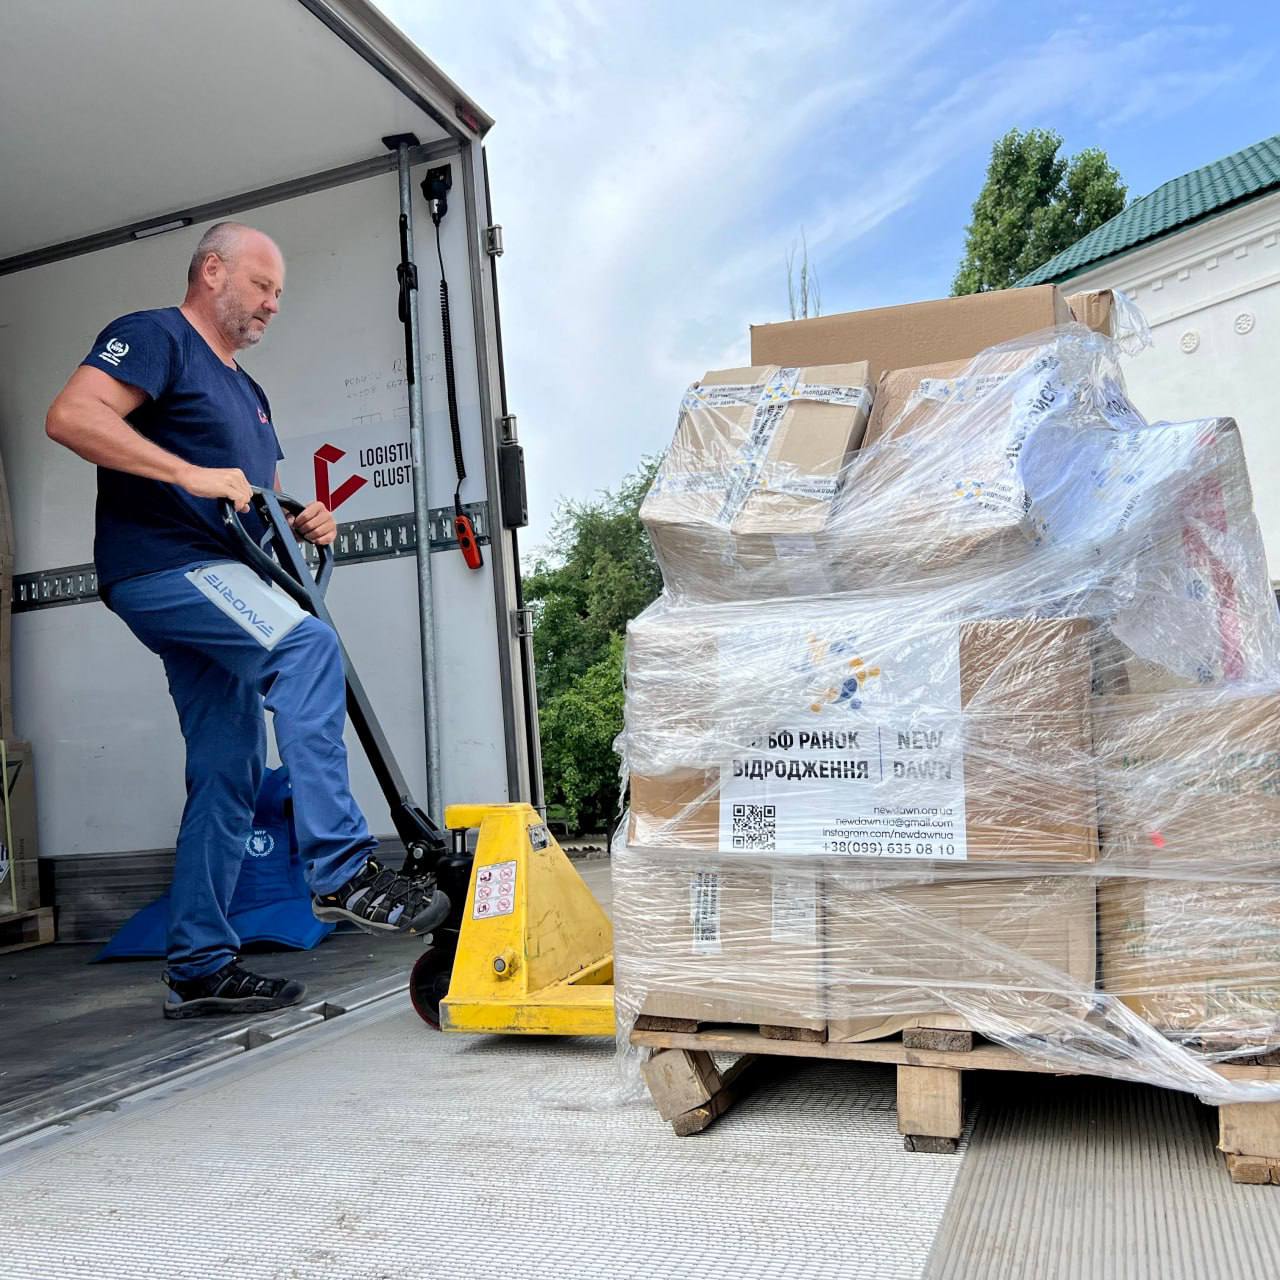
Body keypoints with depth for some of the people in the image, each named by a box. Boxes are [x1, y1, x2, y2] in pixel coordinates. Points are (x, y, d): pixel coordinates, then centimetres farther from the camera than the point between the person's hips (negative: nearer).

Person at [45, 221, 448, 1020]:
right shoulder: (155, 338, 1)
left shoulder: (247, 393, 27)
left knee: (229, 776, 5)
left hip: (216, 582, 9)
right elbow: (71, 416, -16)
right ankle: (341, 870, -32)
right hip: (159, 565, -9)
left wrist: (307, 522, 8)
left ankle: (201, 969, 12)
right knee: (306, 644, -32)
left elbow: (264, 503, 31)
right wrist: (193, 474, -23)